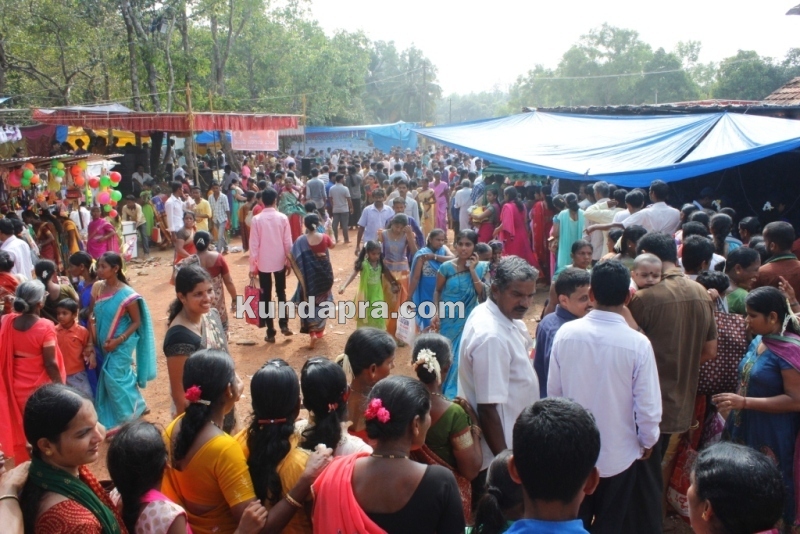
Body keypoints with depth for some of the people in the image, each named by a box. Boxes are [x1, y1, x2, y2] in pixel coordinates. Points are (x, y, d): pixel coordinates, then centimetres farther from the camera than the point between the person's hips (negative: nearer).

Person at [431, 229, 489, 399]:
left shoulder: (481, 267, -6)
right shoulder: (446, 267, -9)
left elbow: (483, 293, -15)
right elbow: (437, 291, 0)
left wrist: (472, 269, -17)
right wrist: (436, 313, -10)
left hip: (469, 320, 1)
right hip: (449, 320, 0)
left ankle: (457, 394, 23)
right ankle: (447, 394, 29)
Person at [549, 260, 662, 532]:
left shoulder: (565, 333, -15)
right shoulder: (638, 344, -22)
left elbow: (553, 391, -5)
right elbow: (648, 406, -15)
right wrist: (647, 442, 5)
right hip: (618, 454, -2)